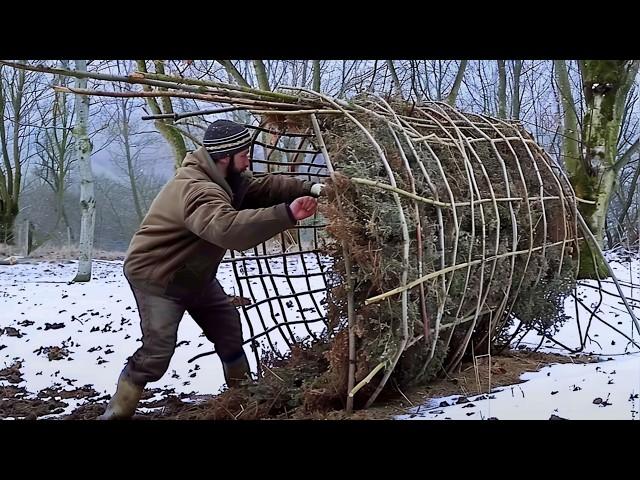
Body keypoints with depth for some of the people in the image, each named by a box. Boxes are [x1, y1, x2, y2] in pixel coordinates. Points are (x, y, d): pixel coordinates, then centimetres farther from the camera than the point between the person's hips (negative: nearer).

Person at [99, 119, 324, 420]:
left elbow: (263, 186, 0)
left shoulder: (226, 178, -1)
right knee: (157, 351, -18)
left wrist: (310, 189, -16)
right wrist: (287, 214, -57)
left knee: (229, 330, 14)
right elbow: (228, 228, -52)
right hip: (156, 276, -10)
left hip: (195, 274, 10)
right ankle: (117, 412, -6)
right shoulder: (197, 190, -36)